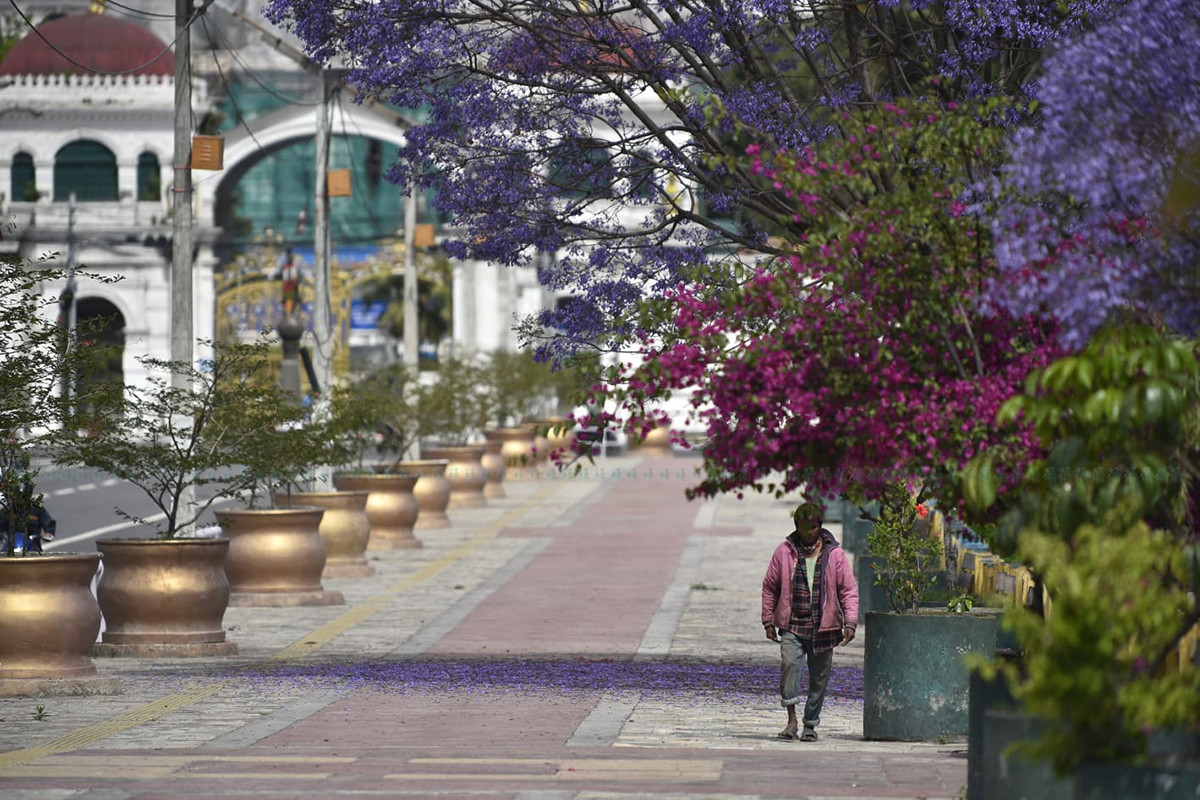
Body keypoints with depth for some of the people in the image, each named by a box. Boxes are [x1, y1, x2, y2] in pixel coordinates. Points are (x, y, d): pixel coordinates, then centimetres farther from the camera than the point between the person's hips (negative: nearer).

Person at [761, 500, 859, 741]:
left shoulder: (834, 554, 4)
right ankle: (792, 720, -17)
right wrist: (768, 620, 8)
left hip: (823, 627, 1)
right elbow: (770, 587, 11)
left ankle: (811, 724, 18)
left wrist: (850, 622, -4)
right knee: (790, 664, -21)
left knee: (819, 677, 5)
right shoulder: (785, 552, 4)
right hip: (792, 626, -1)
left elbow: (849, 589, 5)